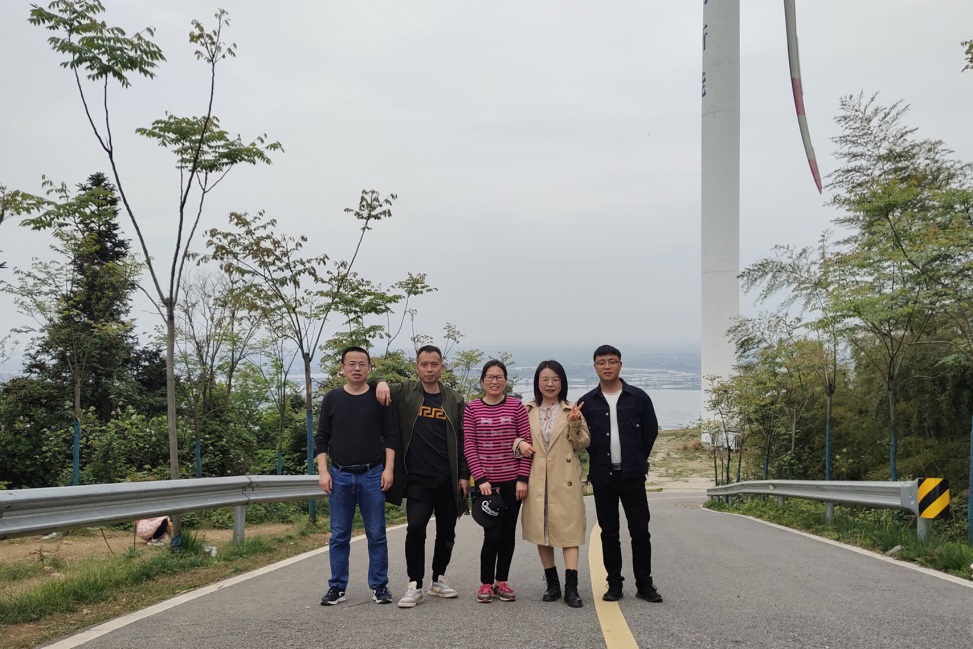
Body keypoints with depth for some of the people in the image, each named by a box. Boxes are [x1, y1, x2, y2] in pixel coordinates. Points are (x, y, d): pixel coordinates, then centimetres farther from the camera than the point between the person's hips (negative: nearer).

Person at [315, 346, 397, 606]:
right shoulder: (332, 399, 5)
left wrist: (388, 468, -6)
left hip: (372, 475, -1)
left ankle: (379, 585, 14)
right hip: (340, 476, 1)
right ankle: (337, 587, 17)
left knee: (376, 534, 4)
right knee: (339, 535, 7)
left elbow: (390, 435, 2)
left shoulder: (379, 397, 3)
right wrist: (323, 471, -2)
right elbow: (322, 438, 6)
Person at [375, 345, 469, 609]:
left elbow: (463, 440, 6)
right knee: (415, 527, -16)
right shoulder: (405, 392, 3)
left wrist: (464, 475, 1)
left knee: (447, 532, 11)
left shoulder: (455, 400, 5)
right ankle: (414, 585, -3)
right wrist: (381, 383, -15)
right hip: (418, 479, -2)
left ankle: (438, 579, 29)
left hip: (448, 480, 2)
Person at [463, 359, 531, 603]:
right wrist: (480, 479, -9)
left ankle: (501, 581, 23)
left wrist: (523, 478, -6)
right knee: (493, 534, -6)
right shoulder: (472, 408, 0)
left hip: (512, 482, 2)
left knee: (508, 533, 8)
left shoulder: (516, 407, 1)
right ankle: (486, 583, 12)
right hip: (486, 482, -1)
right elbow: (469, 446, -2)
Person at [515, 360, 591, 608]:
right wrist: (519, 443, -8)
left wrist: (575, 424, -14)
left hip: (565, 481, -2)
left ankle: (571, 587, -4)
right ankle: (552, 584, 20)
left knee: (569, 530, -5)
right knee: (541, 531, 8)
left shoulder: (572, 410, 4)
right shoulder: (527, 411, 7)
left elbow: (583, 444, 2)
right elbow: (515, 436, 14)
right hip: (537, 481, 2)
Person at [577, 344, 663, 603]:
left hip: (632, 475, -1)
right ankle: (614, 584, 17)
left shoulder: (638, 397, 0)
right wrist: (599, 458, 7)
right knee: (609, 532, 7)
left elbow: (651, 431, 7)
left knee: (640, 531, 1)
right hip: (602, 477, 1)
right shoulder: (587, 402, 2)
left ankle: (644, 584, 12)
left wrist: (637, 460, 10)